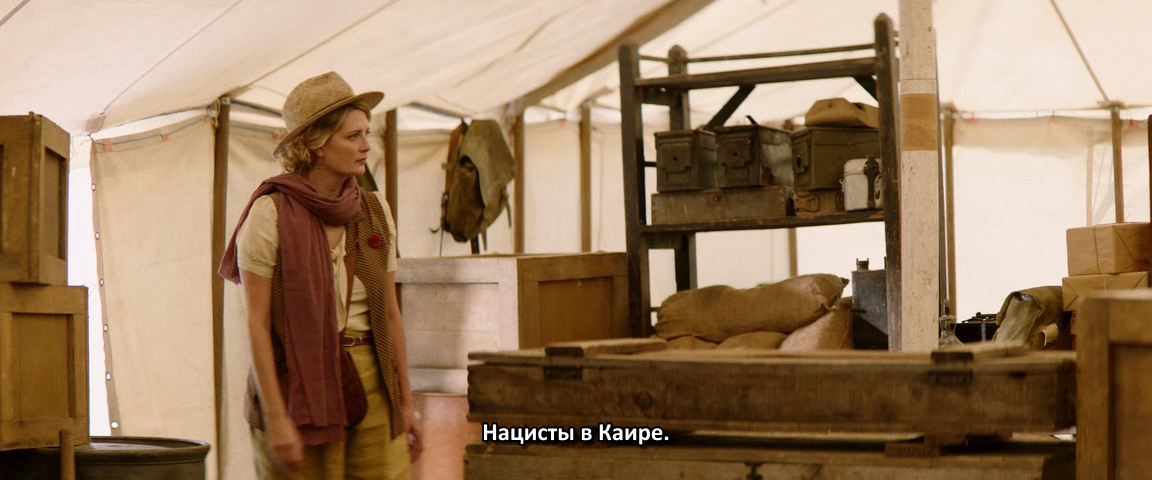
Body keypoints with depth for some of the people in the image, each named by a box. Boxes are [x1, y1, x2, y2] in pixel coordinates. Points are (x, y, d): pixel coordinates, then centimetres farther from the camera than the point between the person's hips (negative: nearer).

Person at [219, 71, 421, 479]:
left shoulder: (375, 211, 8)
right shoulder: (271, 213, -7)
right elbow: (257, 323, -10)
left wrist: (405, 403, 13)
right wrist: (275, 418, -14)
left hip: (370, 383, 5)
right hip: (298, 385, -4)